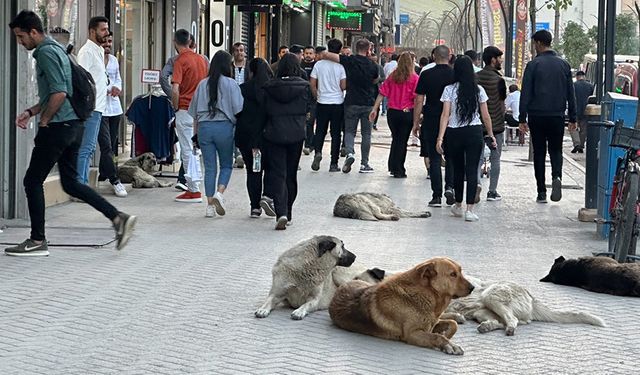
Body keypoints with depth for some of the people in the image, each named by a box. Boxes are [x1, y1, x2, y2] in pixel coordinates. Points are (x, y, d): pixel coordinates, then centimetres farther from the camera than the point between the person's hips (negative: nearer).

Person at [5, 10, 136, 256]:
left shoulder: (46, 53, -13)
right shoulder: (56, 49, 19)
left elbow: (59, 93, -22)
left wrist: (43, 122, -11)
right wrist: (31, 112, 20)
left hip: (58, 127, -10)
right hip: (73, 126, 10)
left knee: (33, 181, 1)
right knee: (71, 183, 12)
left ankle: (37, 242, 5)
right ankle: (118, 218, 3)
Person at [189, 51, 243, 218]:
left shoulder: (202, 84, 9)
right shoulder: (230, 84, -2)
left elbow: (194, 113, 12)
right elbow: (238, 110, -7)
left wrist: (195, 135, 18)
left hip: (204, 127, 3)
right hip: (224, 127, -3)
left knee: (209, 167, 7)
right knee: (226, 165, 12)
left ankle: (210, 206, 6)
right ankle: (219, 193, -11)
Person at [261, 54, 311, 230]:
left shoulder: (269, 87, -2)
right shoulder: (304, 87, -5)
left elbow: (264, 111, 2)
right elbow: (307, 110, 2)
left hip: (274, 134, 0)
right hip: (296, 134, 0)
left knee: (277, 174, -2)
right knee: (291, 174, 14)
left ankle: (281, 213, -19)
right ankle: (287, 213, 23)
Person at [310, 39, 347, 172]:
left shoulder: (319, 64, -2)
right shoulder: (341, 66, -9)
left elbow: (312, 84, 0)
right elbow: (343, 86, -11)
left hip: (322, 103, 2)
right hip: (338, 103, -2)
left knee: (320, 131, 14)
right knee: (336, 133, 5)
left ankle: (317, 152, -11)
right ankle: (334, 163, 6)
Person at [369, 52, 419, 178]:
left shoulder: (392, 76, 2)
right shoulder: (414, 78, -8)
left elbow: (382, 93, 1)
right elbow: (417, 97, -13)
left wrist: (375, 109, 3)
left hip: (392, 112, 3)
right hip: (407, 112, -3)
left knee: (396, 139, 19)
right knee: (402, 141, 4)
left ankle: (393, 167, 24)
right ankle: (398, 170, 7)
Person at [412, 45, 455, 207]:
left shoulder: (426, 75, -4)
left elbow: (419, 101, -4)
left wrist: (416, 123, 3)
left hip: (431, 121, -1)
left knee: (434, 159, 4)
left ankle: (437, 196, 3)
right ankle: (449, 186, 1)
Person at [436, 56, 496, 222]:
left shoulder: (449, 90, -4)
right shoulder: (478, 90, 0)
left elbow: (445, 115, -9)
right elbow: (486, 116, 3)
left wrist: (440, 137, -10)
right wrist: (491, 135, 13)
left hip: (454, 133, 0)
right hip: (474, 132, 0)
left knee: (458, 169, 15)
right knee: (472, 170, -1)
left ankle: (458, 205, 29)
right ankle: (470, 209, -9)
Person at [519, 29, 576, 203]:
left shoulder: (533, 65, -5)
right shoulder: (564, 64, 6)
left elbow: (525, 93, -7)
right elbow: (571, 93, 8)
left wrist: (522, 119, -5)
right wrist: (572, 118, 13)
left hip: (537, 116, -2)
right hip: (557, 116, 2)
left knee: (539, 153, 6)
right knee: (556, 150, 12)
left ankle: (541, 192, 5)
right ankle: (557, 176, -17)